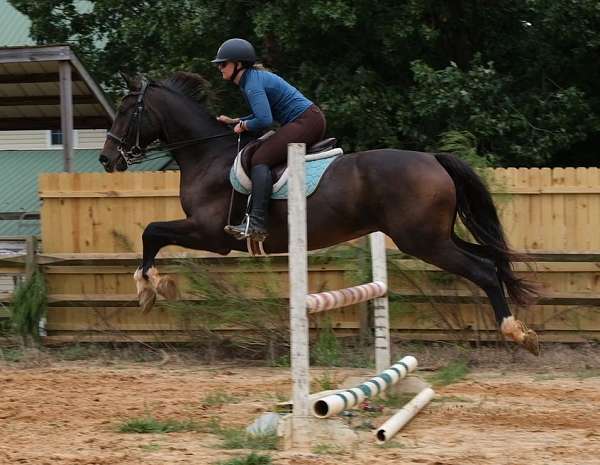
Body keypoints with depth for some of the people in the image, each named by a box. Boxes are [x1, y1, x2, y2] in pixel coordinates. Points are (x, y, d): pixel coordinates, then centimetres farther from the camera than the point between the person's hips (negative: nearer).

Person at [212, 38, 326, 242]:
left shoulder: (252, 84, -14)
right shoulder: (254, 77, 17)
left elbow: (264, 120, -25)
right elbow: (264, 114, 27)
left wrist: (244, 126, -7)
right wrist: (235, 121, 19)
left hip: (306, 122, -11)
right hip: (312, 120, 11)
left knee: (260, 159, -21)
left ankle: (257, 223, -32)